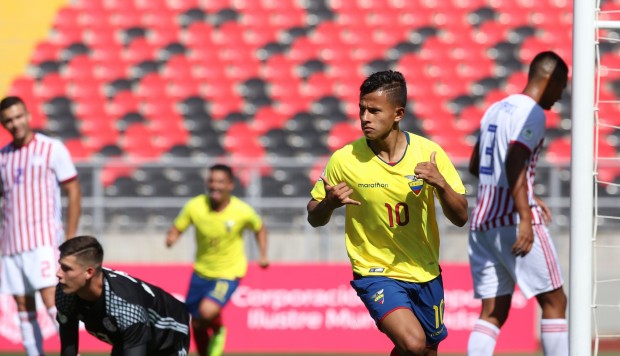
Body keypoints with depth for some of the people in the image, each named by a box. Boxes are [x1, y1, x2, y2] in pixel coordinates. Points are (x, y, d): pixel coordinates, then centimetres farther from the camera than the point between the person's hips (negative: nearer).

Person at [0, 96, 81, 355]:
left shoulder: (52, 149, -2)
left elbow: (74, 192, -1)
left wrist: (70, 238, -7)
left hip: (43, 239, -5)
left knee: (51, 298, -17)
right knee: (24, 307, 4)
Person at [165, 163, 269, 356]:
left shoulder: (242, 211, -17)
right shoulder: (195, 206, -14)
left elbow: (259, 228, 3)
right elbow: (176, 228, -5)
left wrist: (263, 255, -8)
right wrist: (171, 237, -28)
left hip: (229, 273, -3)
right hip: (201, 272, 3)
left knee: (207, 311, -26)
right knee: (197, 324, 10)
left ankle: (219, 332, 8)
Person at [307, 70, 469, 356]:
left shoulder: (429, 153, -9)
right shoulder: (345, 160, -13)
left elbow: (461, 217, -5)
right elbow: (314, 219, -1)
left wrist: (441, 184, -25)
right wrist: (330, 203, -24)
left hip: (426, 273, 3)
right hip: (376, 272, -3)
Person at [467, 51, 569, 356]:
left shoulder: (496, 109, 18)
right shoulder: (532, 113, -8)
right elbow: (514, 162, -22)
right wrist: (525, 217, -28)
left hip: (482, 222, 8)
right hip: (514, 221, -8)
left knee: (493, 312, 5)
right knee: (554, 302, 1)